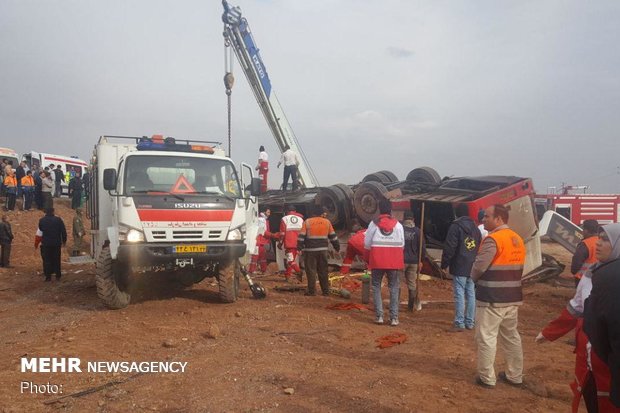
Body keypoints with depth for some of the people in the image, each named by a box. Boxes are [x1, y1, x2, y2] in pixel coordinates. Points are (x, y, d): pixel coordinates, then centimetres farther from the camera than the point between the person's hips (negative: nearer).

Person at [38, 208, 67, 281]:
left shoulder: (41, 220, -1)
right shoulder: (58, 219, -6)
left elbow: (40, 229, 15)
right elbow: (63, 231, -5)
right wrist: (64, 240, 5)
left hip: (45, 244, 0)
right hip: (56, 243, 0)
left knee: (47, 260, 4)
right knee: (56, 259, 10)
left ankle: (48, 276, 0)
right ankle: (58, 275, 14)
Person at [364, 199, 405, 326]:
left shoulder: (374, 224, -3)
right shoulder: (398, 225, 2)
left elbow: (367, 244, -1)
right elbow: (401, 244, 4)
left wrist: (367, 259, 13)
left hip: (377, 261, -1)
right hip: (394, 262, 1)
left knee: (376, 287, 10)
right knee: (394, 288, 9)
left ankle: (379, 316, 4)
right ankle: (394, 318, 6)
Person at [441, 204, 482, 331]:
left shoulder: (455, 226, -10)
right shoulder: (475, 227, 14)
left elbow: (449, 248, -14)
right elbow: (479, 247, 18)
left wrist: (444, 263, -5)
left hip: (459, 267, -7)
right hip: (473, 267, 7)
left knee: (459, 294, -5)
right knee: (471, 294, 10)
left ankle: (459, 323, -3)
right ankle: (470, 322, 17)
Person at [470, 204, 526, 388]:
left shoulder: (493, 239, -17)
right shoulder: (518, 240, 10)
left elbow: (478, 267, -19)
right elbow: (517, 268, 15)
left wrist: (475, 280, 1)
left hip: (492, 298, -8)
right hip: (513, 297, 8)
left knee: (486, 337, 2)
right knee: (511, 336, 17)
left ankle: (487, 378, 8)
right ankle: (515, 376, 27)